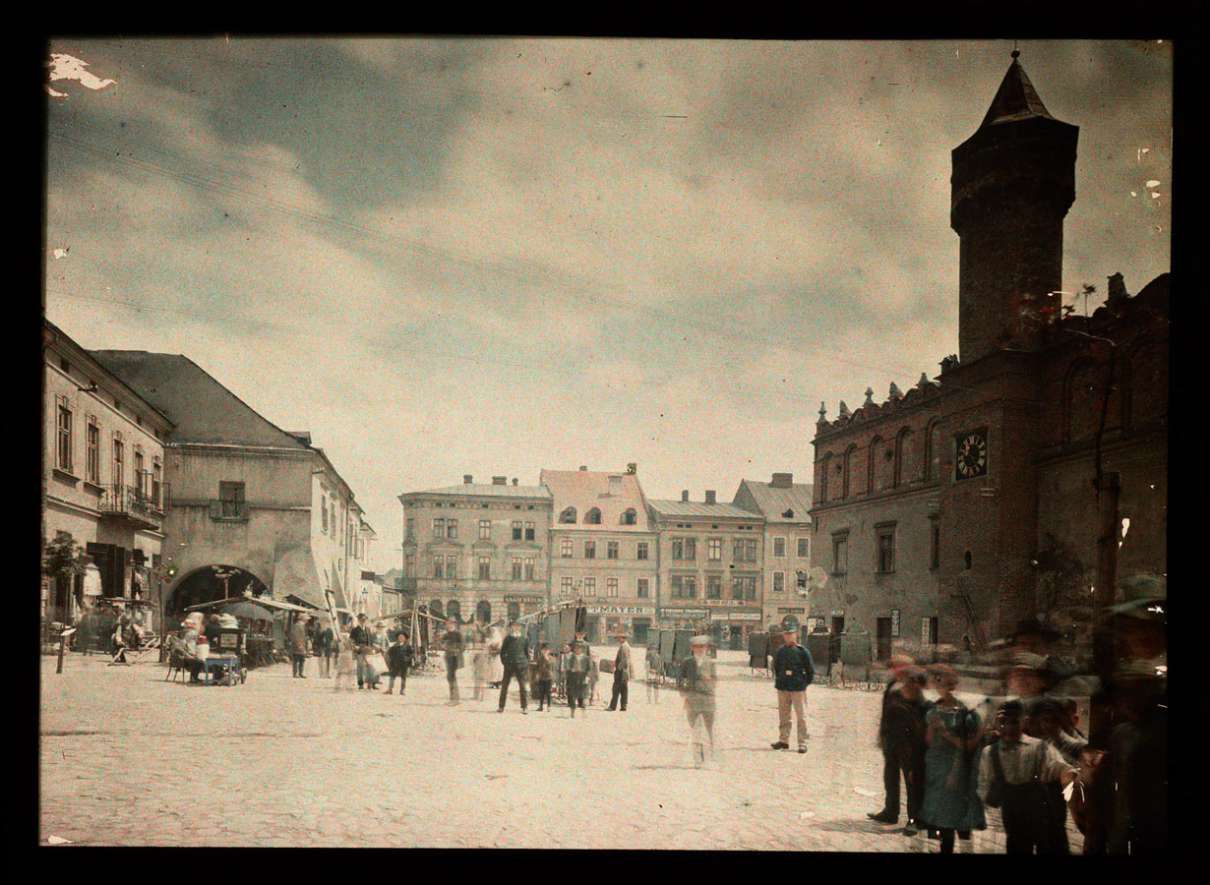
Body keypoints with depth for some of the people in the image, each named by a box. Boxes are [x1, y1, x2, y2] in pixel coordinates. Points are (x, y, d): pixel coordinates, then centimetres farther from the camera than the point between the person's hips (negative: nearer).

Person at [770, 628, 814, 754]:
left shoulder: (802, 651, -5)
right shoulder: (780, 651, 6)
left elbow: (810, 669, 1)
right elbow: (776, 666, 21)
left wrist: (806, 682, 1)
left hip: (798, 688, -4)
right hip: (782, 687, 4)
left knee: (801, 716, -3)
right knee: (783, 715, 12)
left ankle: (802, 743, 0)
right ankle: (783, 740, 22)